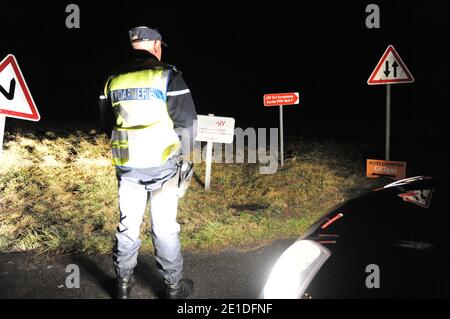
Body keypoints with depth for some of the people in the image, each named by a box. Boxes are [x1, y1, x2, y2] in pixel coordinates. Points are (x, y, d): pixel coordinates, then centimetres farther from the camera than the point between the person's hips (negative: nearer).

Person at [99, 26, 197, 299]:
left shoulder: (114, 80, 6)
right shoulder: (167, 75, -9)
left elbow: (107, 123, 16)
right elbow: (186, 123, -9)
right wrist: (184, 159, 6)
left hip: (126, 165, 4)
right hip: (162, 164, -4)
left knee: (128, 225, 14)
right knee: (165, 227, 5)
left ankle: (123, 284, 27)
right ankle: (174, 287, 19)